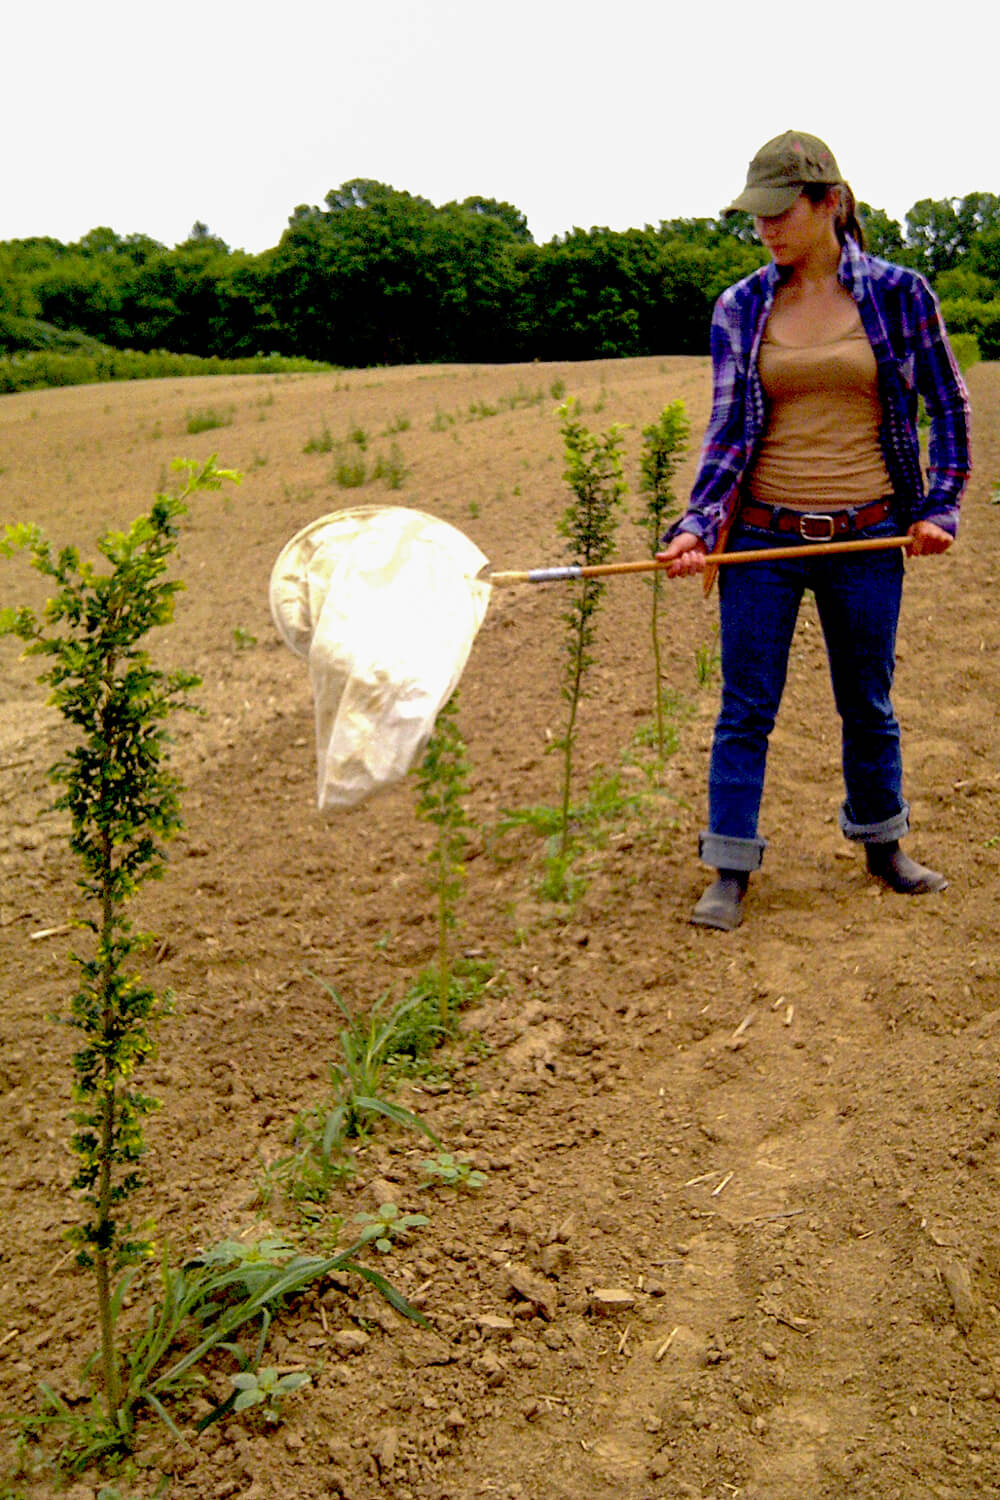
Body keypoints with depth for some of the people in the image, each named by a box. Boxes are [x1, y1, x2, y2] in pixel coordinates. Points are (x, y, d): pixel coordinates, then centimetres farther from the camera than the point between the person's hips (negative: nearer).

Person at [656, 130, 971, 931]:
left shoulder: (899, 293, 0)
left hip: (866, 539, 0)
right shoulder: (740, 308, 3)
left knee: (868, 705, 12)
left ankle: (883, 844, 34)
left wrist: (940, 506, 1)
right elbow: (727, 429, -1)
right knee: (746, 707, 1)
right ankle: (731, 870, 11)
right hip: (762, 536, 1)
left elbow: (949, 404, 9)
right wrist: (697, 526, -14)